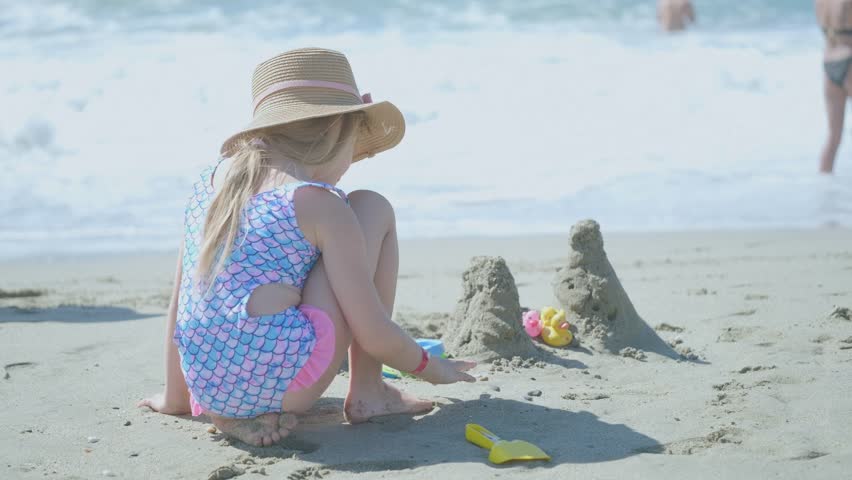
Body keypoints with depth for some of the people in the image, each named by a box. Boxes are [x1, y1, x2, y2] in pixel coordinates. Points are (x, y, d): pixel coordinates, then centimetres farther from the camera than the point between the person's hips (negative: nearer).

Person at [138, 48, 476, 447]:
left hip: (206, 387, 6)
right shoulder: (321, 204, -5)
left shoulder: (210, 181, 13)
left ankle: (230, 414, 13)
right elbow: (373, 334, -3)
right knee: (373, 209, 11)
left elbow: (179, 299, 19)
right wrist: (431, 367, 16)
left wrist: (175, 396, 29)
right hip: (280, 382, -5)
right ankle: (367, 393, 13)